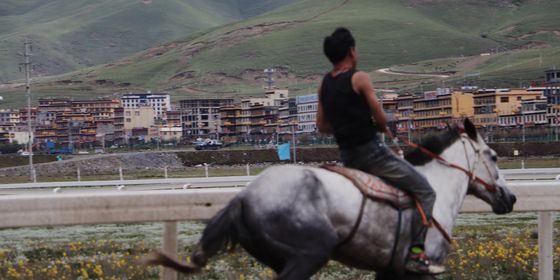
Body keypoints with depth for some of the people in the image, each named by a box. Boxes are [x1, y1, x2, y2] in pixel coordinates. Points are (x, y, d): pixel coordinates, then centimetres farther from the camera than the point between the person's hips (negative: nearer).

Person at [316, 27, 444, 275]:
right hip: (371, 150, -8)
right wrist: (382, 128, 9)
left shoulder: (325, 84, 9)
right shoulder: (359, 78, -12)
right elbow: (380, 118, -12)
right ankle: (416, 253, -15)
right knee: (425, 193, -4)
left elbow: (322, 126, 13)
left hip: (347, 157, 8)